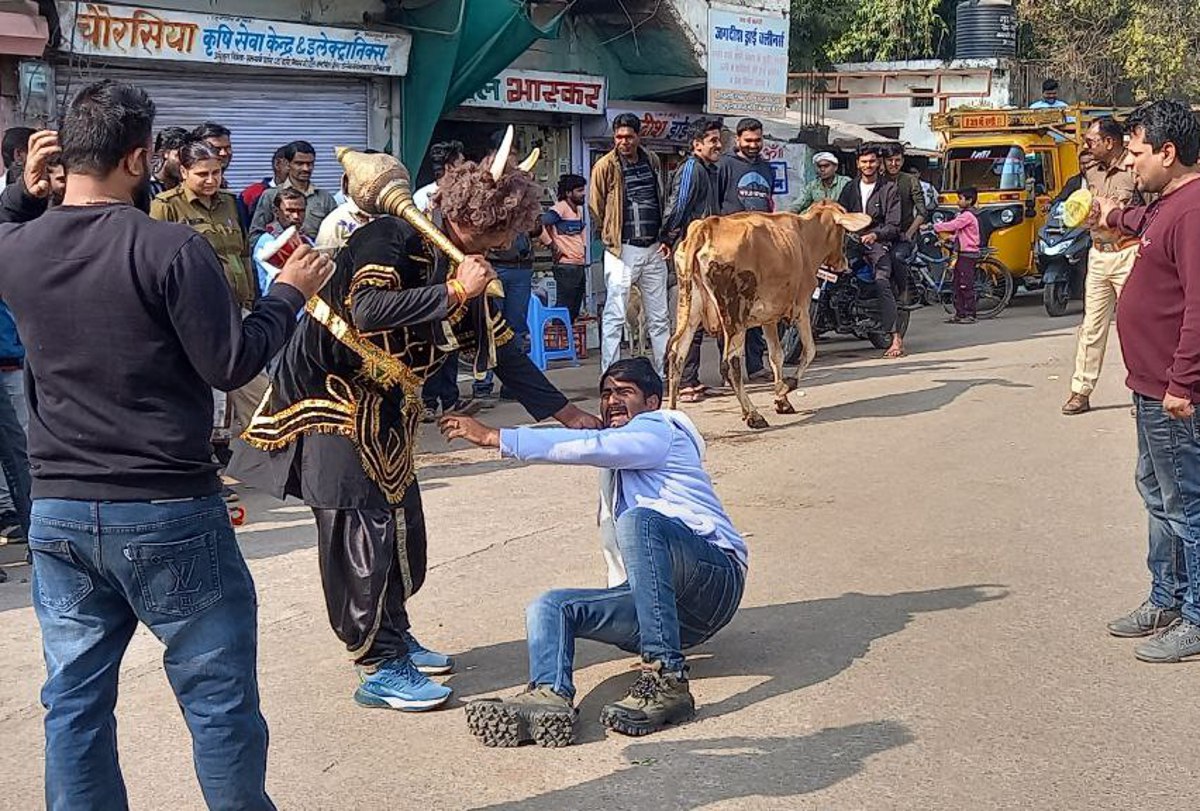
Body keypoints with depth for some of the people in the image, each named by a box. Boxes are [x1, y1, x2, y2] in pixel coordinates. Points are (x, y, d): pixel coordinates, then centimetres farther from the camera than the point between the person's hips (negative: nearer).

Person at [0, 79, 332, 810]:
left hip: (59, 513, 6)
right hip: (168, 512, -5)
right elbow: (231, 365, -13)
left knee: (76, 702, 14)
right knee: (219, 698, 8)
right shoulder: (171, 247, -16)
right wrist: (290, 293, -1)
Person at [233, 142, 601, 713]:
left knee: (402, 526, 13)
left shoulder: (467, 269, 5)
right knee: (364, 533, -9)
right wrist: (452, 291, -30)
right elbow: (368, 312, -36)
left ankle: (392, 635, 31)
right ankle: (380, 670, -1)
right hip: (330, 397, -9)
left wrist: (564, 412, 7)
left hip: (383, 409, 9)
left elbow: (503, 351, 10)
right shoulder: (393, 240, -20)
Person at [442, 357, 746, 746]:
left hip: (718, 573, -8)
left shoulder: (659, 431, 5)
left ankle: (667, 680, -39)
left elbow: (587, 447, -11)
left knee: (638, 520, -34)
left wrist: (494, 437, -12)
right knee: (549, 607, -9)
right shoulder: (620, 466, 32)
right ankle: (549, 695, -40)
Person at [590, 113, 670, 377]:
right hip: (622, 250, -5)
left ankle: (664, 375, 19)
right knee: (615, 317, -7)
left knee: (659, 317, 10)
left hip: (653, 249, 5)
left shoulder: (652, 161, 10)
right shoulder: (605, 166, -6)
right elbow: (595, 207, -1)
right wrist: (612, 236, 2)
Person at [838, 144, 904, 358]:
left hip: (878, 243, -5)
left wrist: (875, 235, -21)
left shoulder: (889, 189, 7)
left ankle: (896, 338, -31)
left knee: (882, 282, -26)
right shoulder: (850, 188, 20)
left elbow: (893, 226, -1)